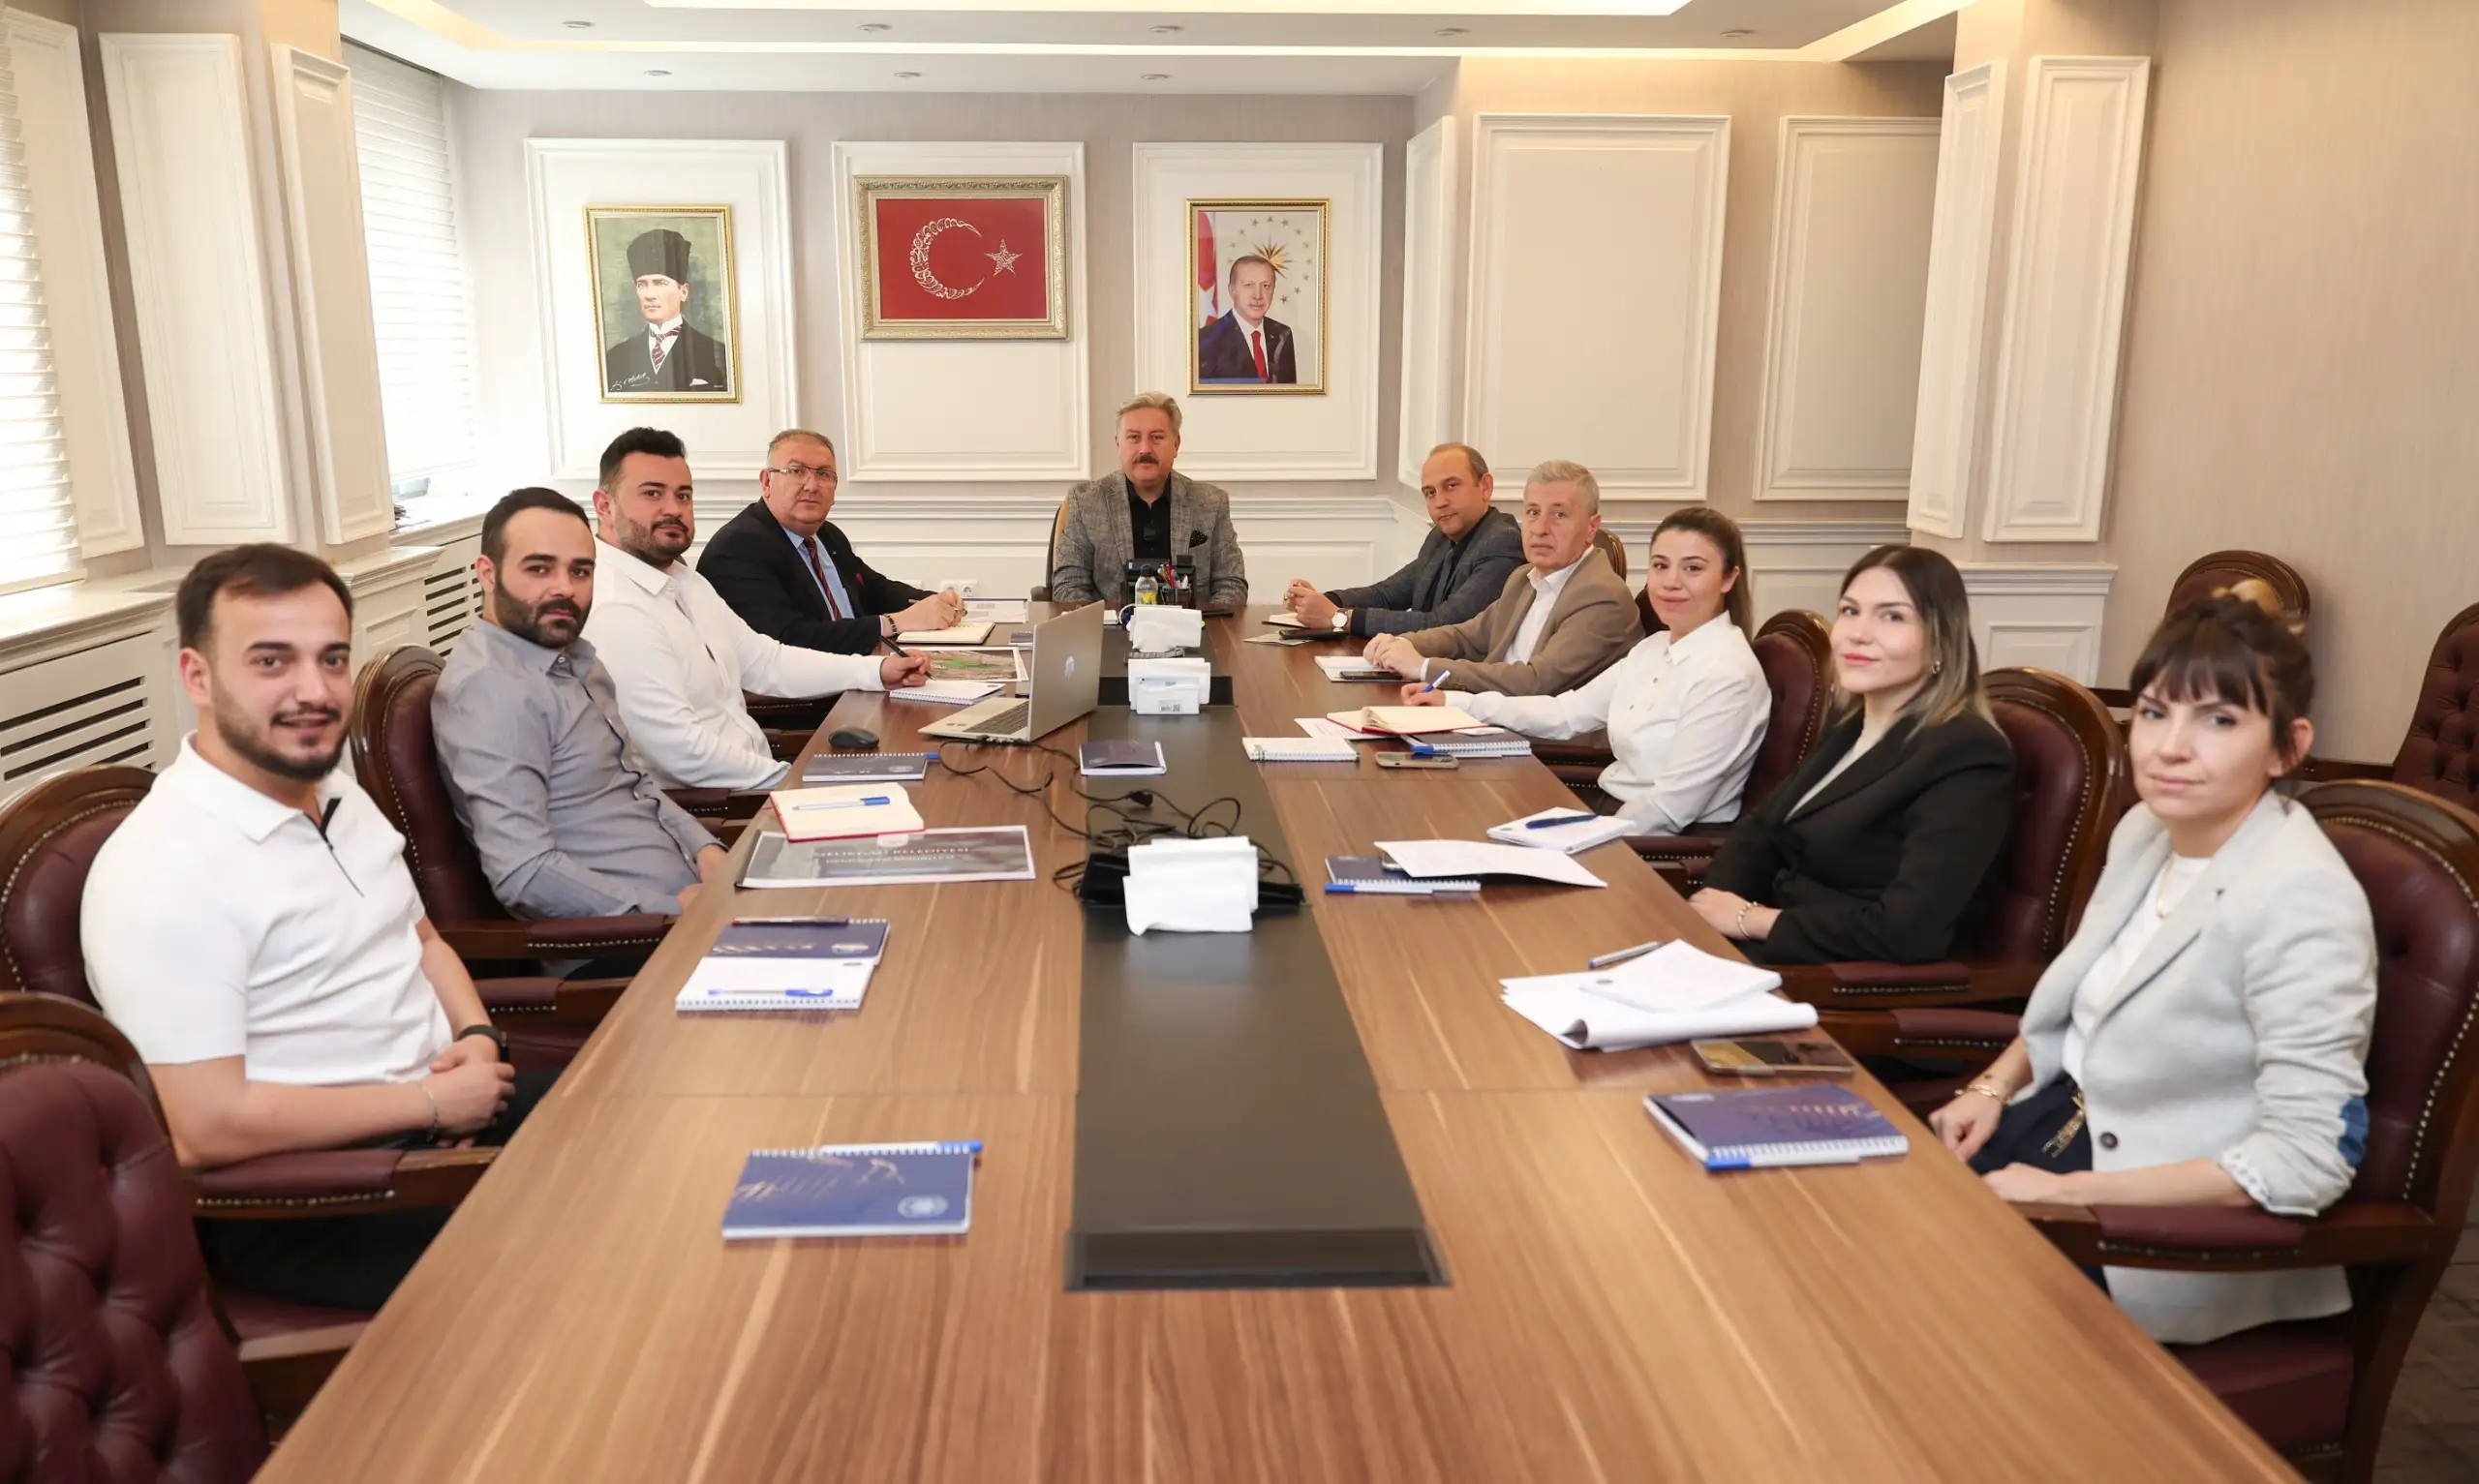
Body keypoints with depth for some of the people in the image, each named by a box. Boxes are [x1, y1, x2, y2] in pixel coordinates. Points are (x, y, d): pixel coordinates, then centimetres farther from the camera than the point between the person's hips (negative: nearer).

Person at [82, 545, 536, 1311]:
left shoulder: (339, 791, 8)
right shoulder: (158, 871, -20)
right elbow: (209, 1127, -23)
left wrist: (478, 1037, -2)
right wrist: (432, 1104, -17)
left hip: (440, 1108, 9)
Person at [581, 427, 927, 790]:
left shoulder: (683, 582, 12)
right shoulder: (612, 612, -21)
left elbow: (765, 661, 13)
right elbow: (682, 751, -25)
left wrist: (875, 671, 4)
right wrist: (789, 779, -17)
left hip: (751, 779, 9)